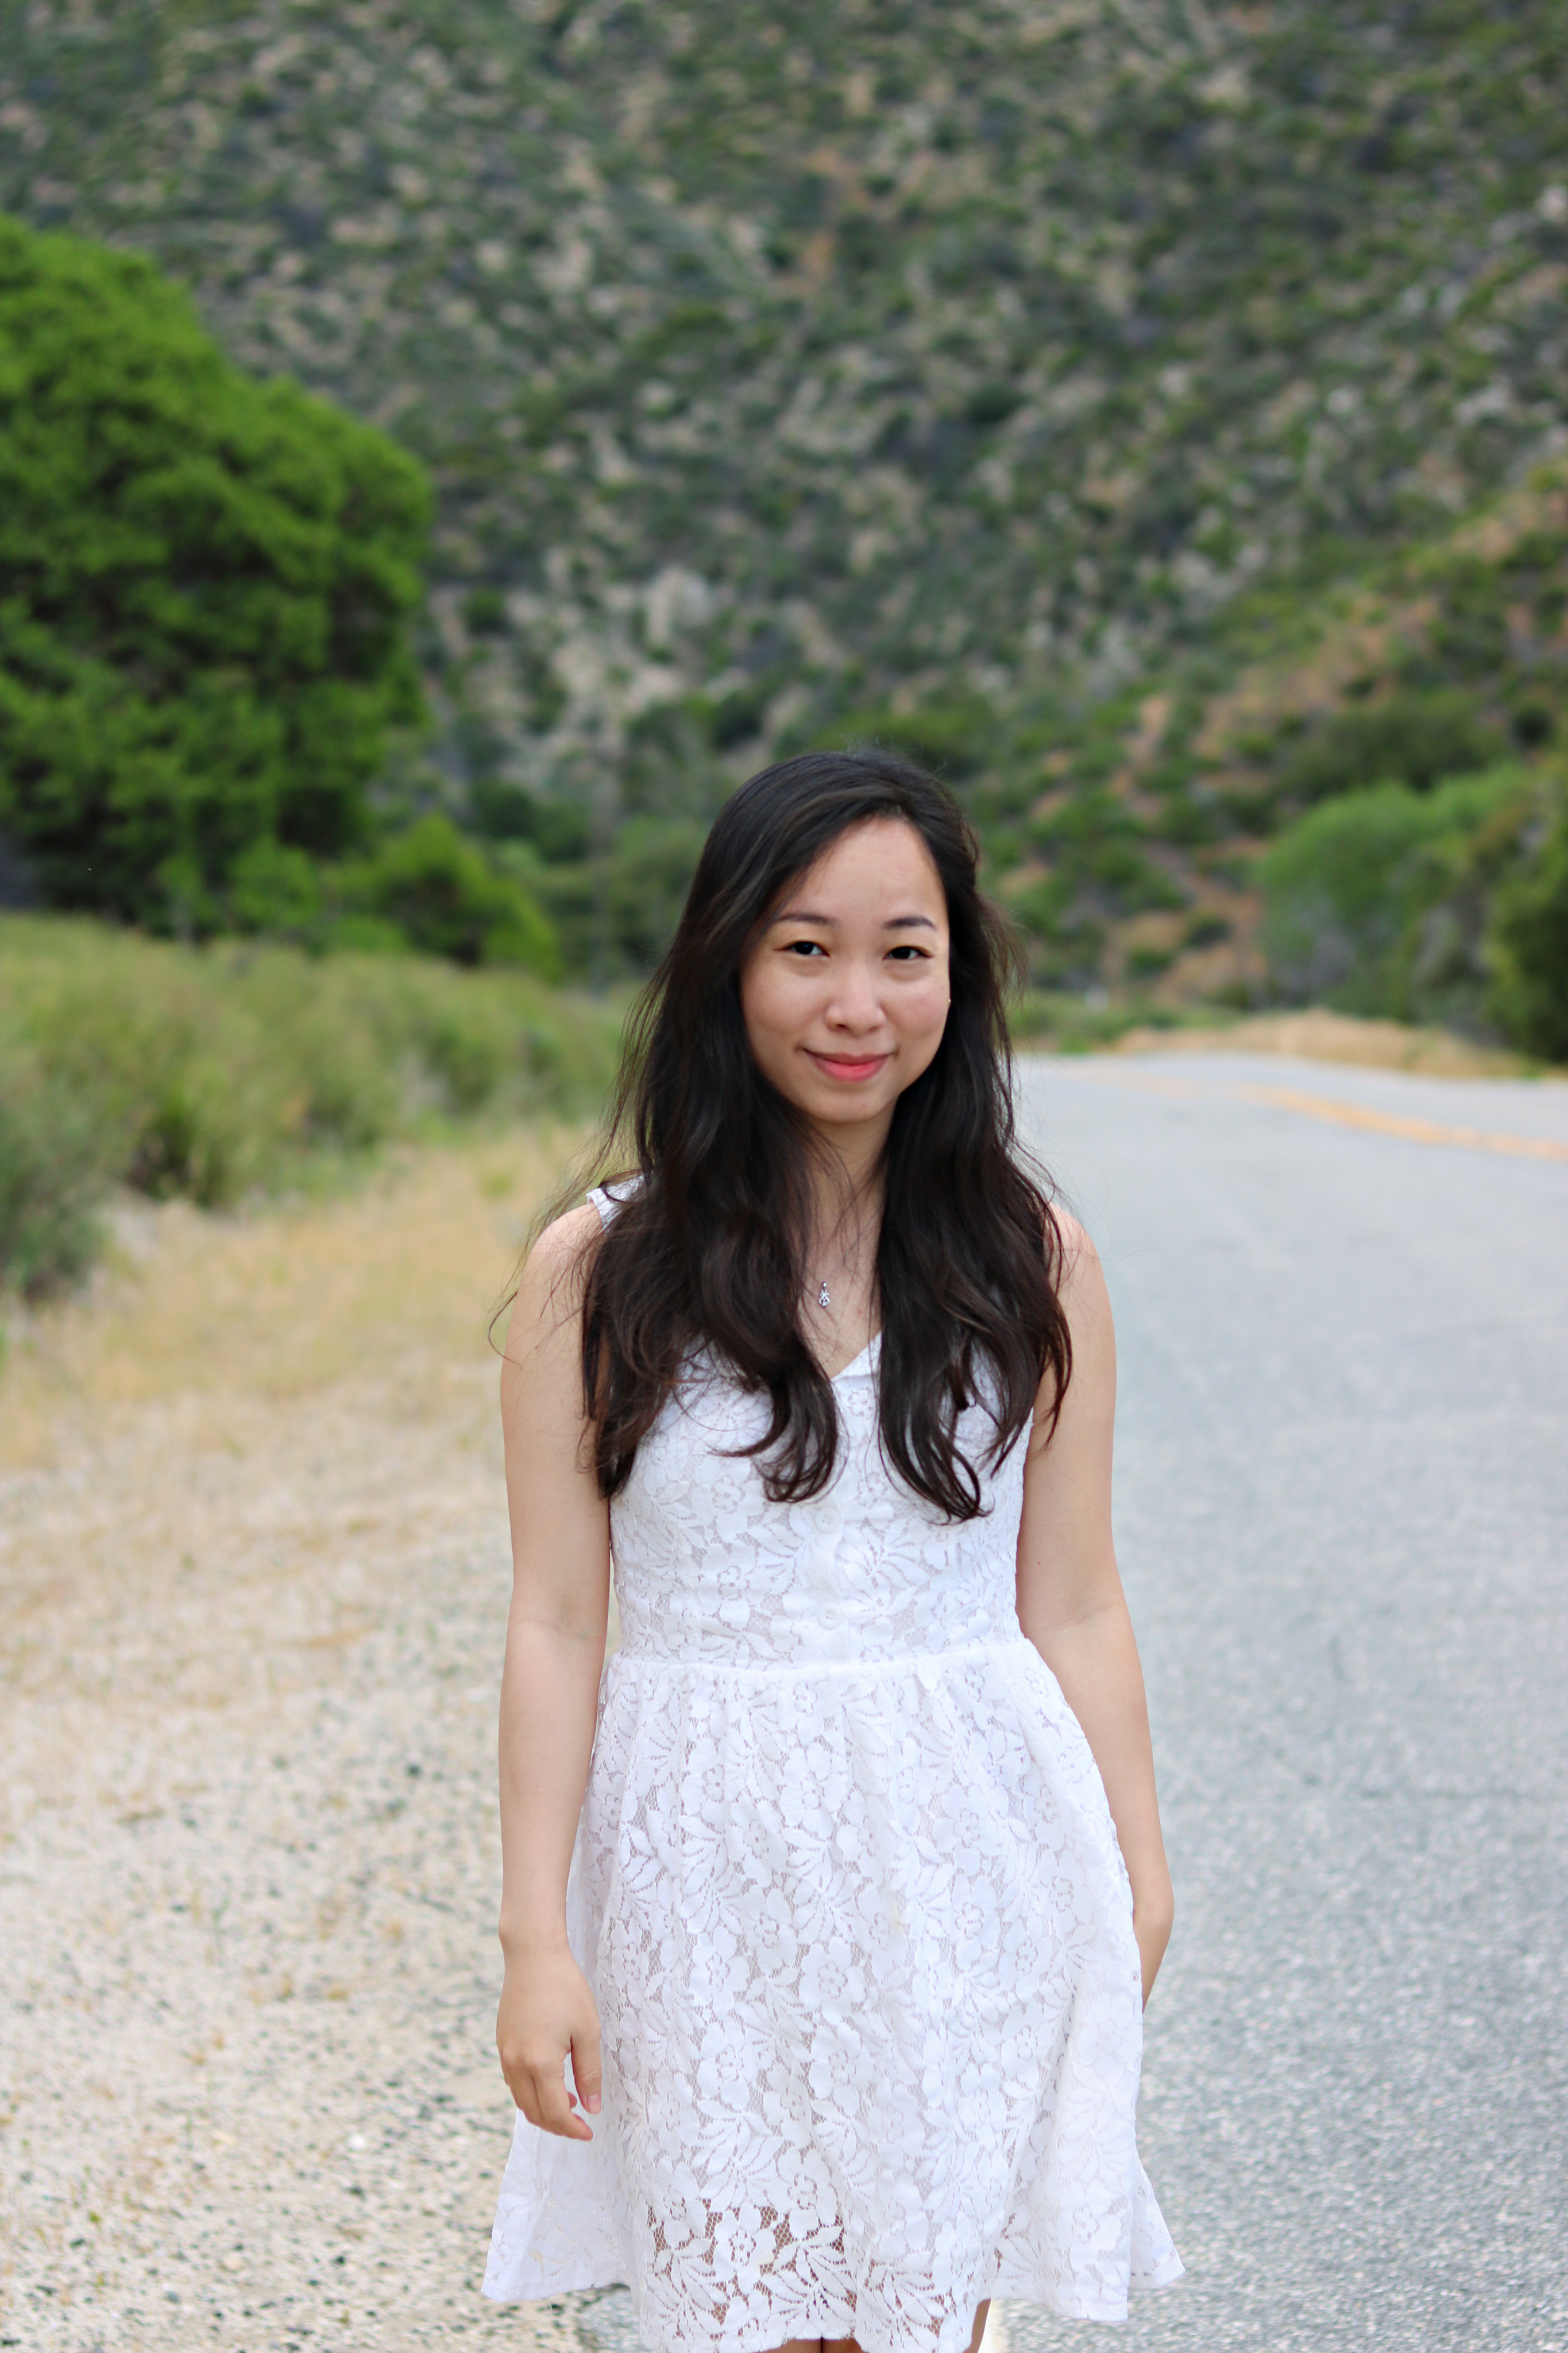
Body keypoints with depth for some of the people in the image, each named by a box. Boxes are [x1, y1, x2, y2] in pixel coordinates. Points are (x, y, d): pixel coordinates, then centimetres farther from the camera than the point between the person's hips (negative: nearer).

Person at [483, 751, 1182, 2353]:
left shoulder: (1033, 1265, 2)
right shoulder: (599, 1273, -2)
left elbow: (1075, 1615, 6)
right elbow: (555, 1624, -2)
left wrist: (1136, 1884, 7)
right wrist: (536, 1940, -5)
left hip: (966, 1864, 1)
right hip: (708, 1875, -1)